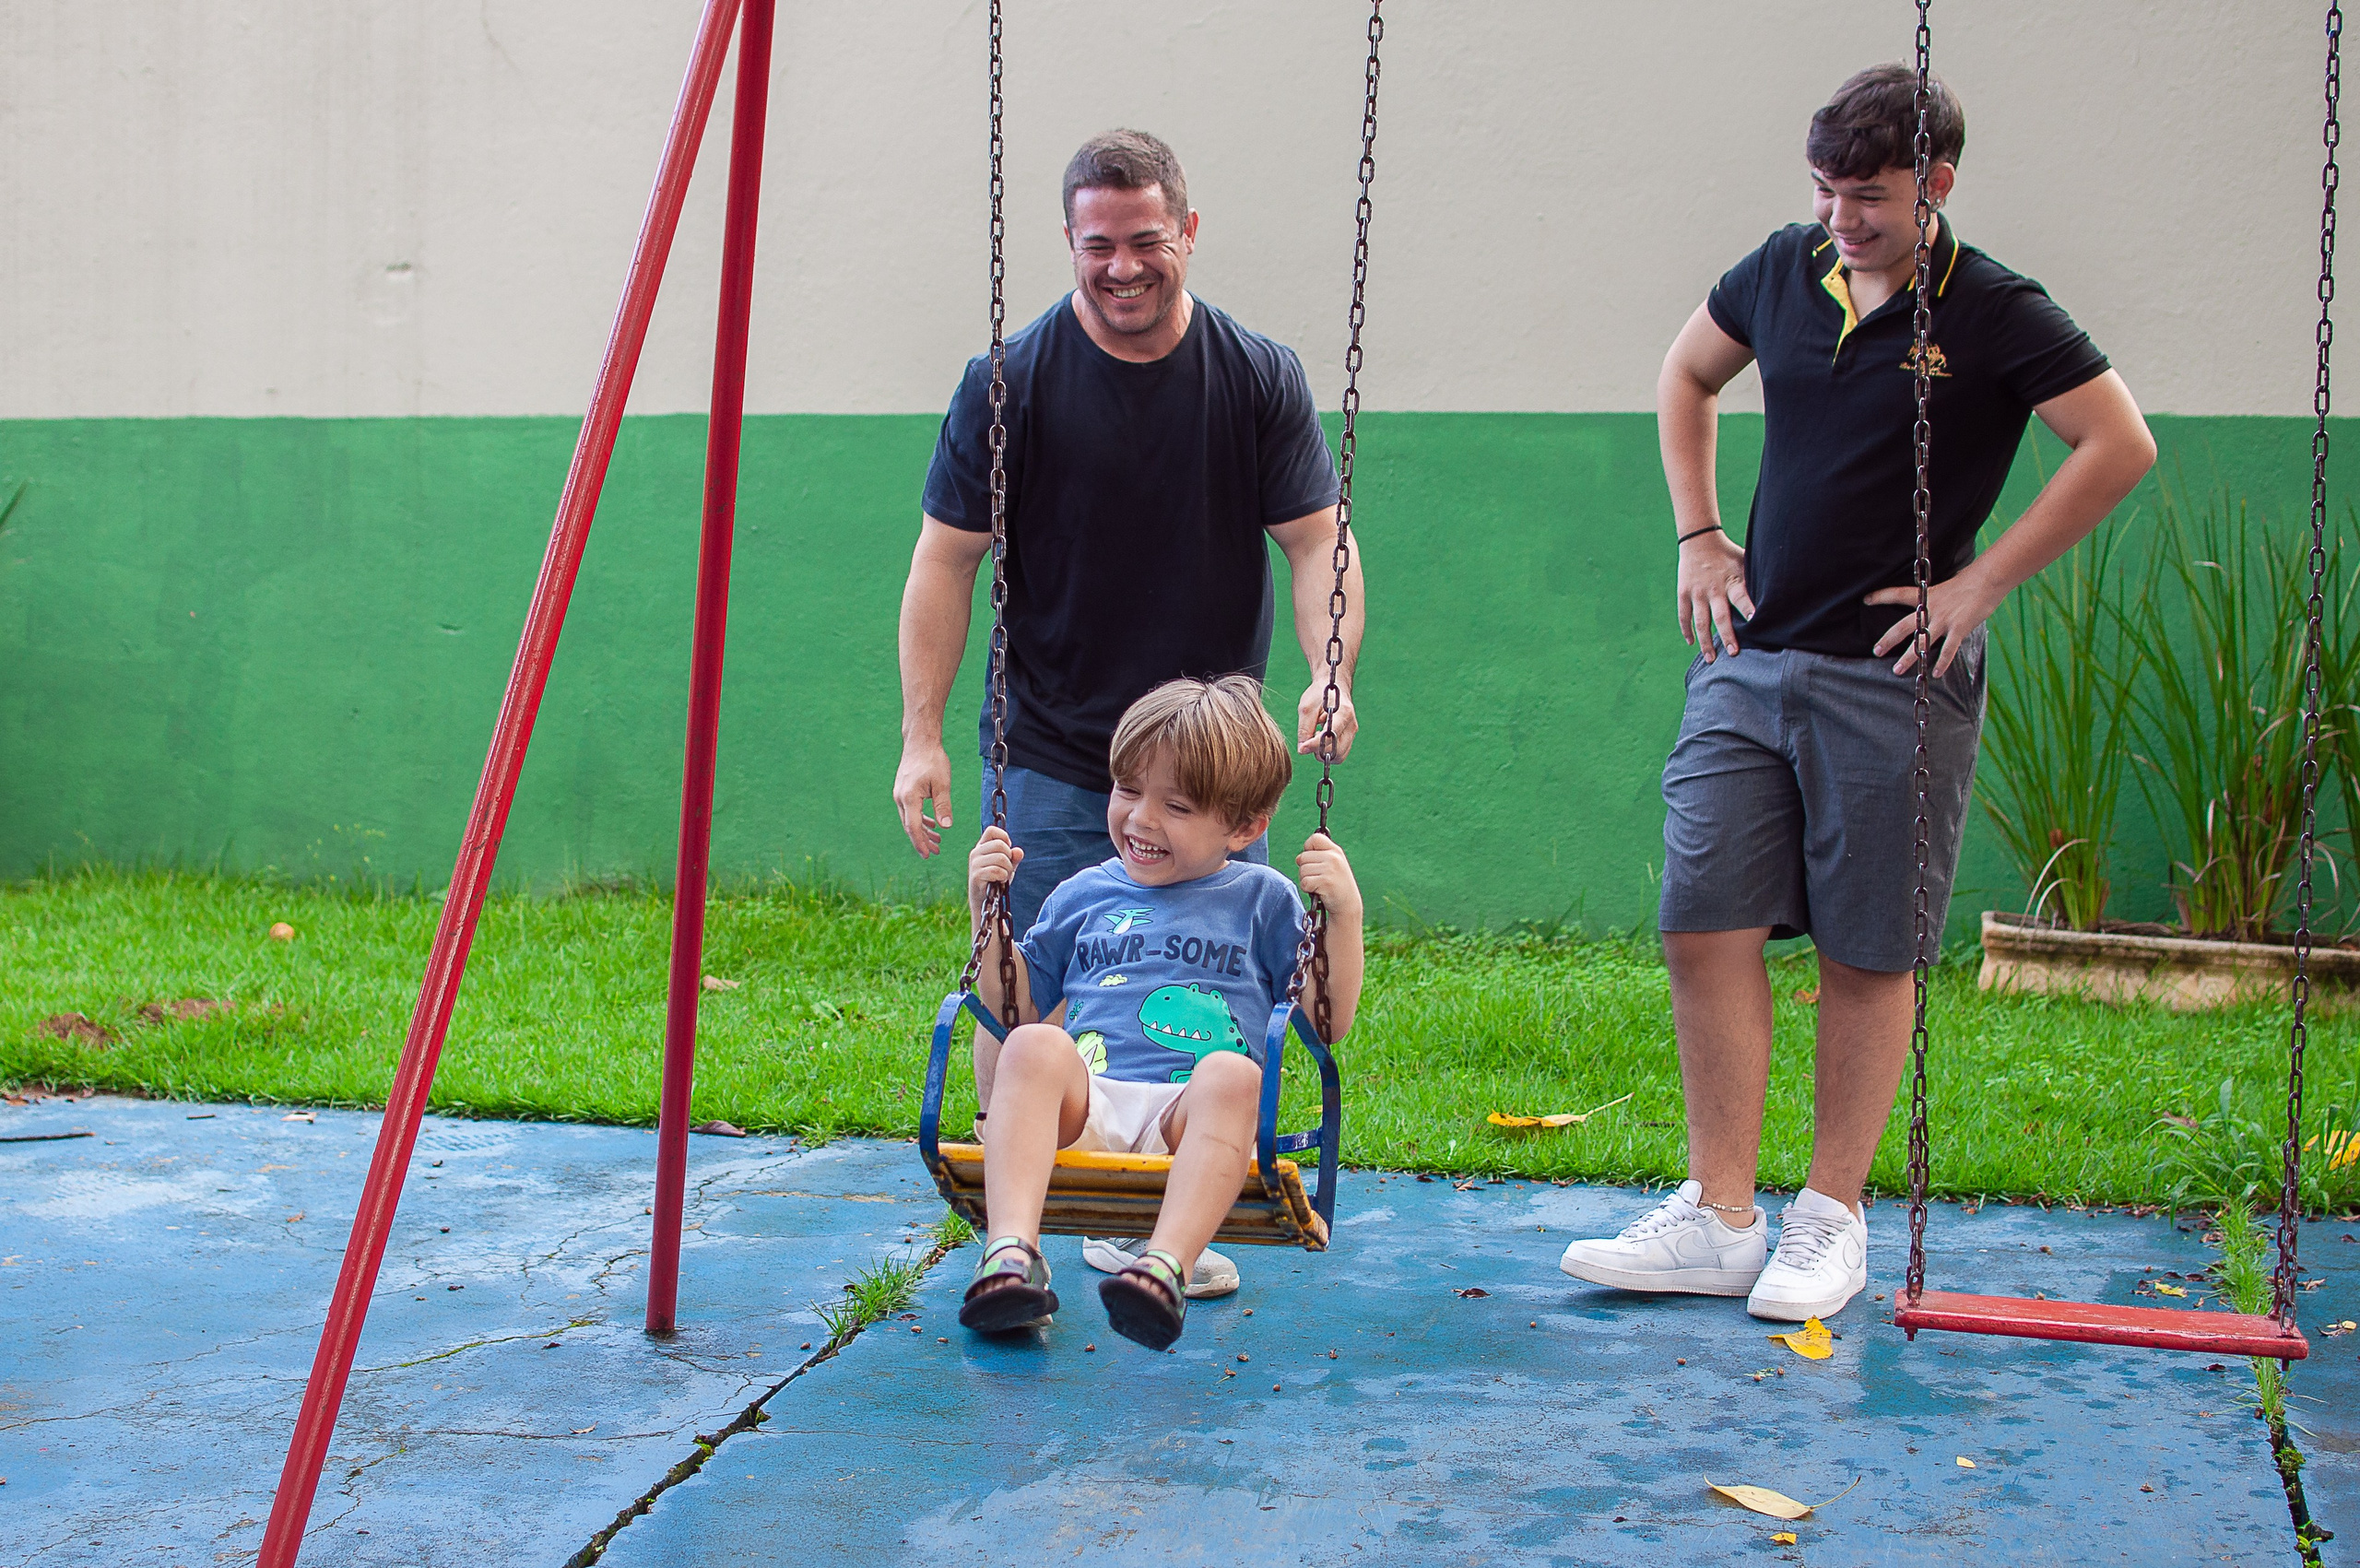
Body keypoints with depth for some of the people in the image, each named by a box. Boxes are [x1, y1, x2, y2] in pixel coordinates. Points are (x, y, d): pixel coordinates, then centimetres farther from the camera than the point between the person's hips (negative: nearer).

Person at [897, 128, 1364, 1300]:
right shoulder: (1011, 381, -5)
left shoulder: (1261, 377, 1)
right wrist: (922, 738, -9)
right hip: (1054, 762, -2)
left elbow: (1317, 539, 0)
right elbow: (945, 562, -3)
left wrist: (1330, 670, -19)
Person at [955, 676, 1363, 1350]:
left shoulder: (1262, 899, 18)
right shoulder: (1083, 895, 24)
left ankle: (1165, 1266, -51)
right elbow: (1015, 1009, 24)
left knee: (1232, 1074, -35)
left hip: (1189, 1121, -1)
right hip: (1084, 1105, 2)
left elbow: (1329, 1021, 12)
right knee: (1033, 1045, -31)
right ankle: (1011, 1251, -47)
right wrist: (987, 912, 15)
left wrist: (1343, 915, 0)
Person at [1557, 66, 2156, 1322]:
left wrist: (1982, 582, -10)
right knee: (1705, 927, -1)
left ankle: (1829, 1220, 15)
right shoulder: (1783, 271, 7)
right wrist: (1697, 535, 13)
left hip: (1891, 677, -4)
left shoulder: (1995, 316, -7)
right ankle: (1719, 1217, 7)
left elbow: (2122, 445, -9)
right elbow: (1685, 375, 24)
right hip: (1748, 658, 5)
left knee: (1866, 952, 3)